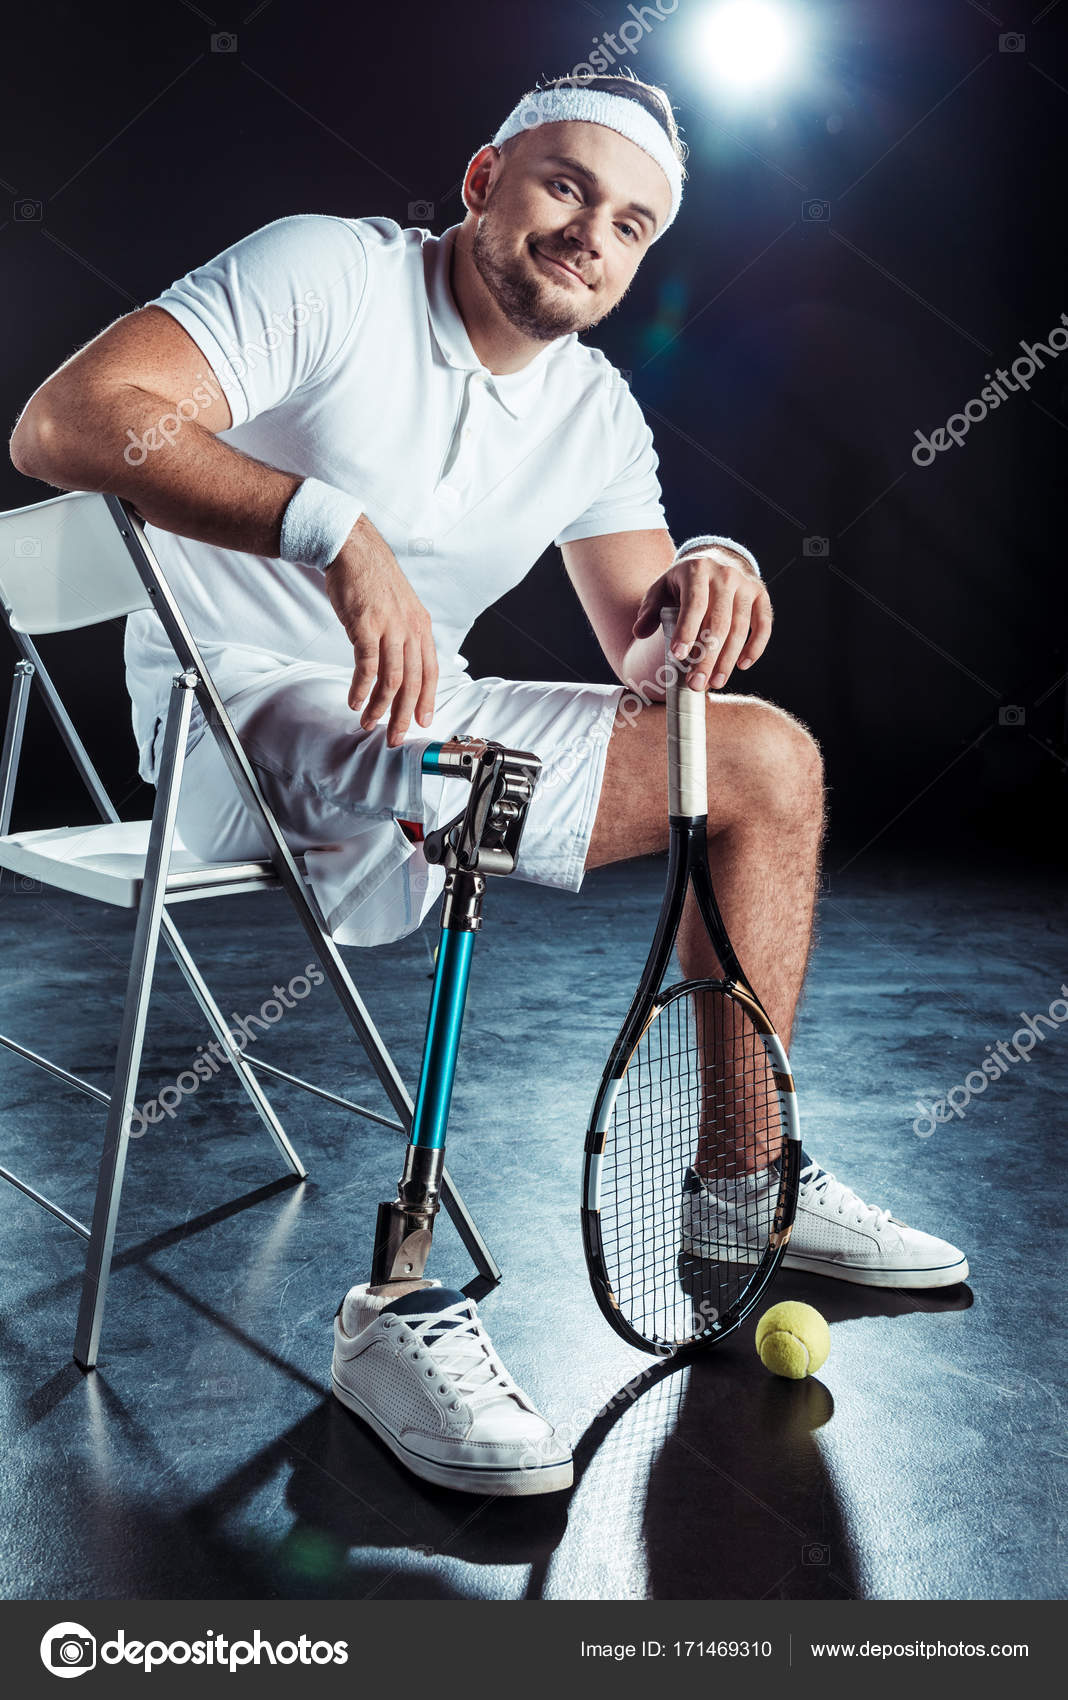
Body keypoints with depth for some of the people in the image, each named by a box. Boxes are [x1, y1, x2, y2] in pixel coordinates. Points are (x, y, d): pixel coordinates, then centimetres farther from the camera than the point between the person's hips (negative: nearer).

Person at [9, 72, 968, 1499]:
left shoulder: (596, 411, 8)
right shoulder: (323, 273, -11)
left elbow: (650, 665, 6)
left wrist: (706, 582, -19)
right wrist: (338, 528, -37)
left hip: (427, 714, 7)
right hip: (243, 710, -7)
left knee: (769, 759, 2)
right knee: (424, 798, -41)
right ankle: (399, 1304, -30)